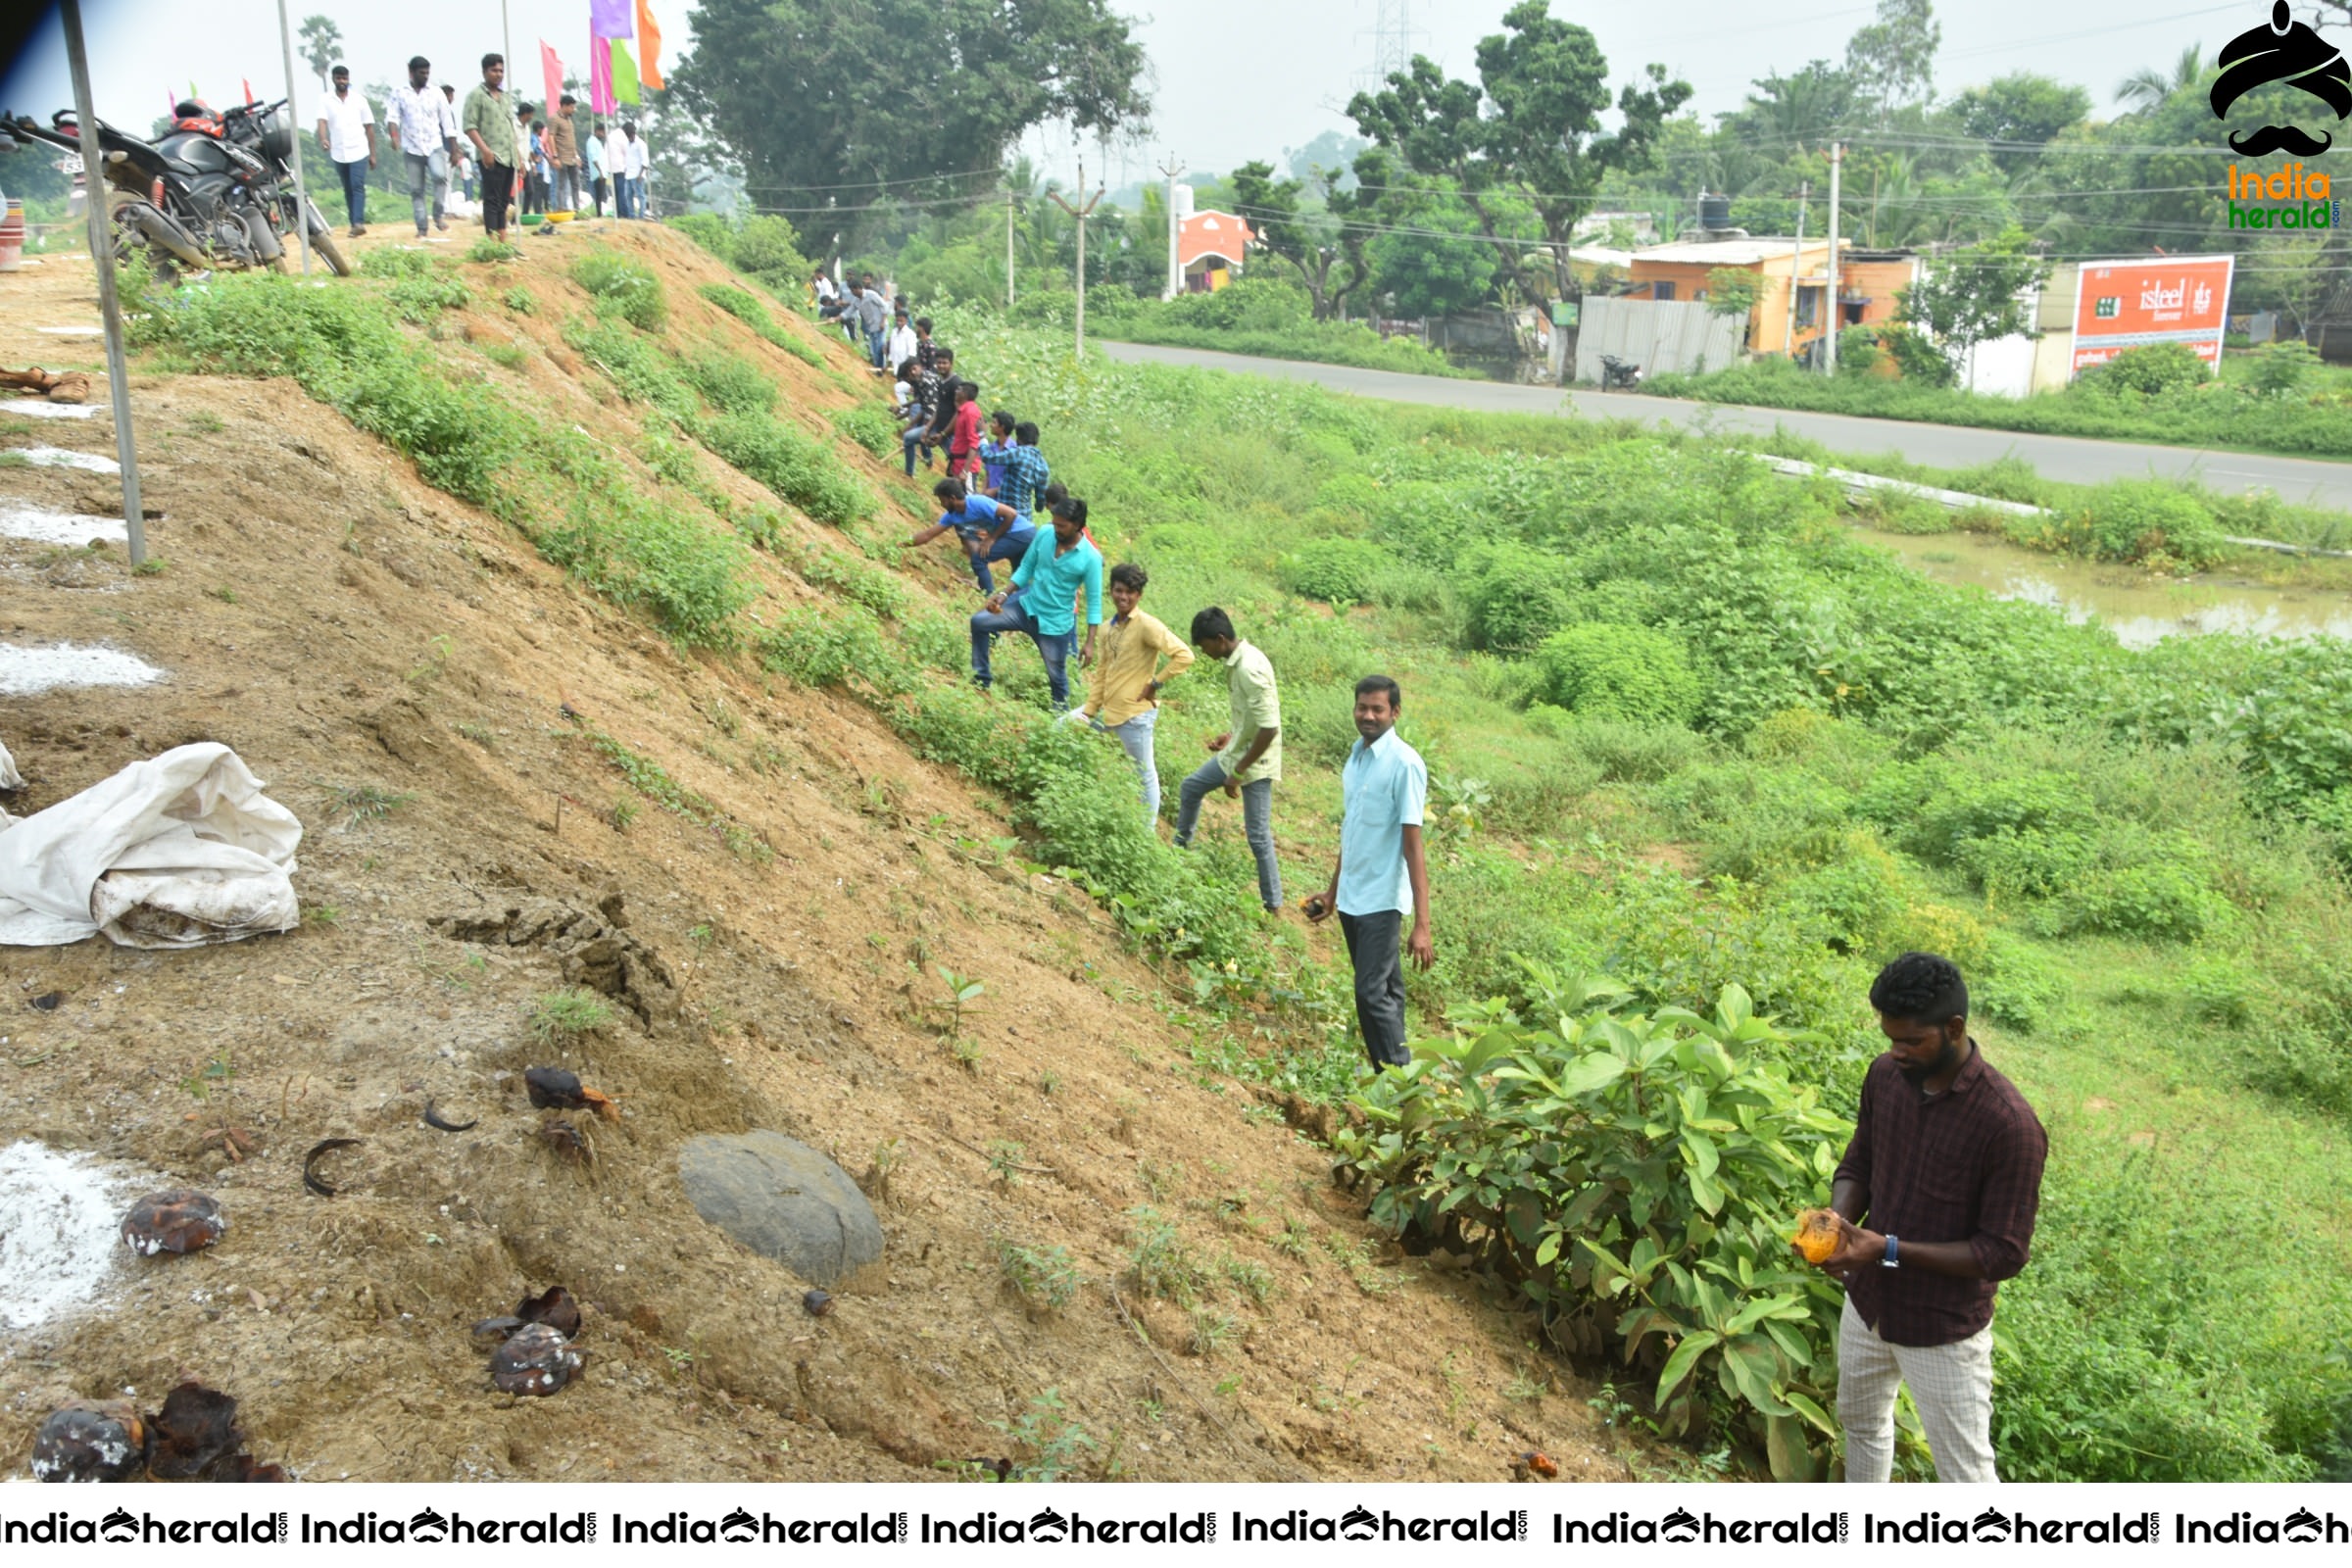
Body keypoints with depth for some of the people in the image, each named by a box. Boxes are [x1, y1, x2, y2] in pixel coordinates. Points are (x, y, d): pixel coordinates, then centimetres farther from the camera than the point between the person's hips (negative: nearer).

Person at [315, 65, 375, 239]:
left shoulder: (359, 100, 4)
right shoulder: (326, 100, 3)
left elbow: (369, 127, 7)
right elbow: (322, 121, -11)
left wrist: (373, 154, 5)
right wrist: (323, 139, -32)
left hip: (358, 152, -2)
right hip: (338, 153, 2)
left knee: (358, 187, -16)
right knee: (348, 190, 9)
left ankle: (359, 222, -25)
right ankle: (355, 224, 15)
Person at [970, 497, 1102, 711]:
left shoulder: (1091, 558, -21)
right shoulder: (1044, 534, -11)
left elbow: (1094, 601, -14)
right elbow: (1026, 568, 3)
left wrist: (1090, 642, -15)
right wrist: (1004, 594, -8)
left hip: (1055, 623, -4)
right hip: (1027, 605, 4)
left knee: (1057, 675, 8)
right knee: (979, 622, -5)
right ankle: (982, 679, 9)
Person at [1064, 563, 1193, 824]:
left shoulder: (1147, 625, -15)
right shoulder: (1108, 628, 9)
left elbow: (1184, 655, -22)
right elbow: (1102, 673, 14)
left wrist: (1155, 683, -18)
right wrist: (1089, 711, 9)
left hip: (1135, 714, -8)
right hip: (1107, 709, 9)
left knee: (1145, 773, 1)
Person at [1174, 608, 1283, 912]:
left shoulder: (1250, 670, -28)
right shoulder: (1236, 661, 2)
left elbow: (1269, 728, -30)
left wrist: (1238, 773, -23)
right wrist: (1231, 734, 13)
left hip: (1255, 763, -10)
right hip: (1236, 752, 10)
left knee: (1258, 836, -2)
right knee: (1190, 787, 24)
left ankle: (1273, 905, 9)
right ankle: (1180, 850, 43)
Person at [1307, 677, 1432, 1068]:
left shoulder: (1405, 764, -16)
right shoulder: (1357, 754, 8)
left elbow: (1413, 845, -20)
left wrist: (1422, 924, -23)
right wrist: (1333, 892, 23)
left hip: (1381, 900, -8)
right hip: (1351, 899, 8)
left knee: (1373, 993, -10)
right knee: (1385, 990, 14)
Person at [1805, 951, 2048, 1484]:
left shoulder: (2009, 1125, -27)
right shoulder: (1885, 1075, -8)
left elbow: (2004, 1253, -22)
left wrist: (1890, 1250, -29)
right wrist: (1838, 1221, -15)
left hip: (1944, 1332, -7)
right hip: (1868, 1302, 7)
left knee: (1965, 1475, 7)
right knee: (1861, 1422, 29)